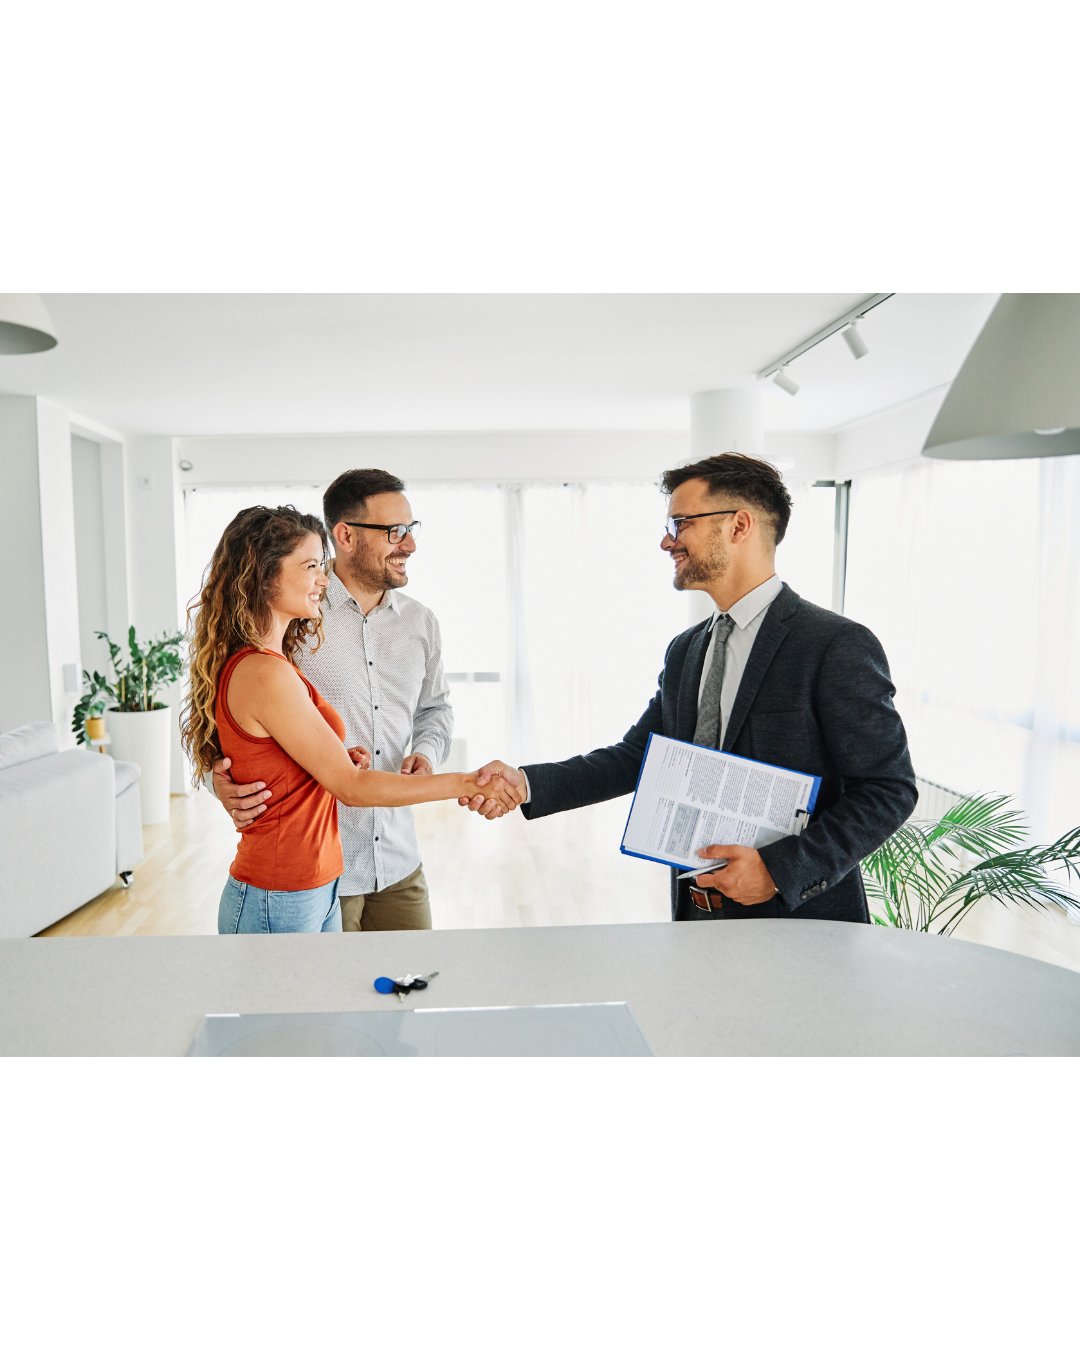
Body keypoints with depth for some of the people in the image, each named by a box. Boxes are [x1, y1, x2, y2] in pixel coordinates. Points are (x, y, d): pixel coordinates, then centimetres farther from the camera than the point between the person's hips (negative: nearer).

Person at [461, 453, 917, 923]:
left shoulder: (838, 646, -15)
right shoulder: (684, 651, 7)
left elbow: (889, 790, -15)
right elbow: (635, 756, 6)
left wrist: (780, 869, -23)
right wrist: (527, 784, -7)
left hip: (799, 920, -6)